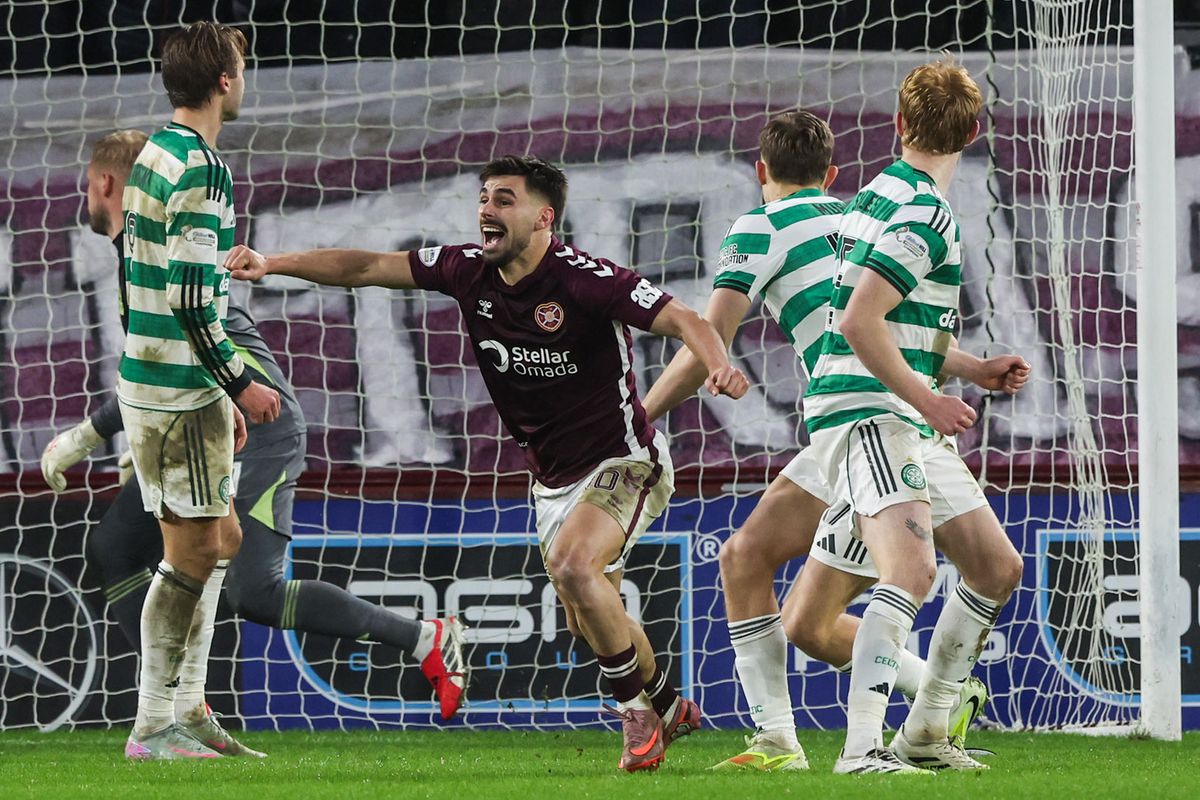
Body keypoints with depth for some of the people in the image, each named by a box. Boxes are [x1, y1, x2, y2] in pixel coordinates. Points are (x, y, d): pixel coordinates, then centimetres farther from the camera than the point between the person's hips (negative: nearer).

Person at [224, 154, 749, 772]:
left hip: (622, 462, -7)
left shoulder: (584, 279, -23)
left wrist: (718, 366, -48)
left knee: (573, 566, -30)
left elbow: (684, 321, -27)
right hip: (554, 477, 7)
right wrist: (272, 264, -8)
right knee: (589, 623, 14)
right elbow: (368, 268, 0)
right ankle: (668, 708, 40)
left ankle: (638, 709, -12)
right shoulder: (468, 270, -5)